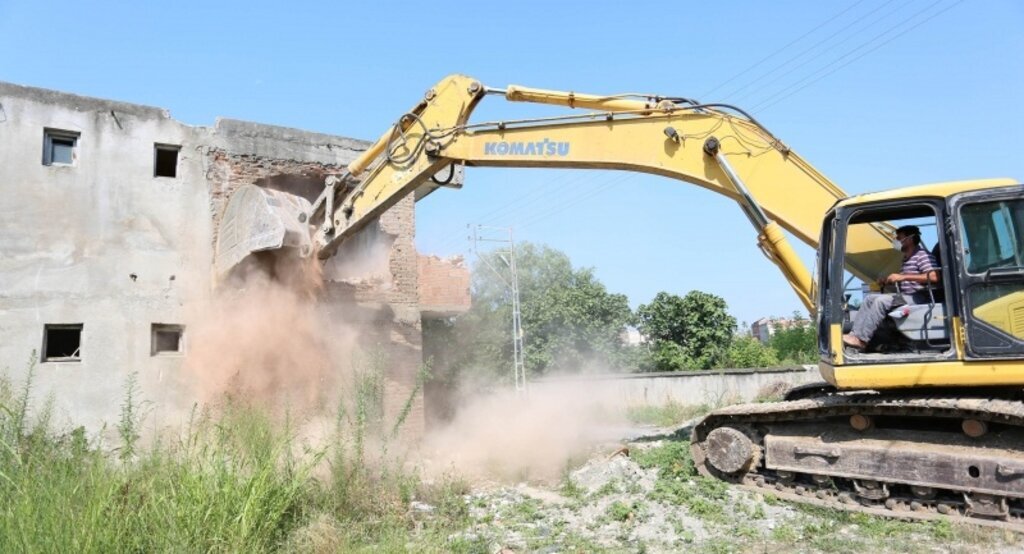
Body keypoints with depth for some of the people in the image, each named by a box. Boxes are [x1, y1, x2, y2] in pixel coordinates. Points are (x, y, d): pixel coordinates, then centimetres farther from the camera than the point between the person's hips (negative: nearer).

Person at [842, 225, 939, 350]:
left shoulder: (922, 255, -8)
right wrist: (887, 281, 11)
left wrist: (903, 276, -25)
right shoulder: (906, 259, 21)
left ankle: (861, 339, -28)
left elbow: (934, 277, -23)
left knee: (881, 300, -27)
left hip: (918, 298, -10)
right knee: (869, 298, 0)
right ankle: (854, 334, -13)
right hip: (904, 296, 10)